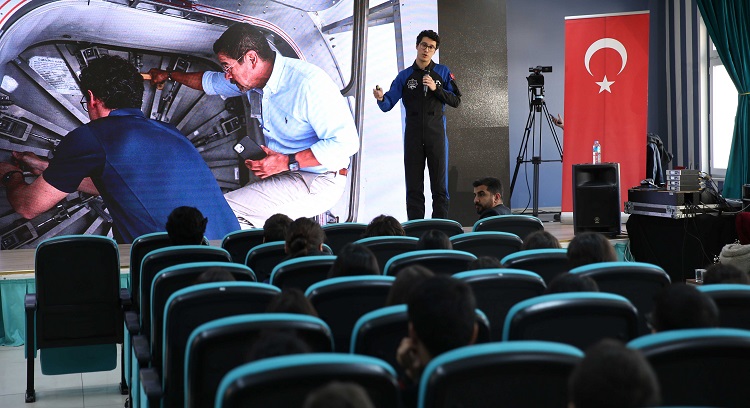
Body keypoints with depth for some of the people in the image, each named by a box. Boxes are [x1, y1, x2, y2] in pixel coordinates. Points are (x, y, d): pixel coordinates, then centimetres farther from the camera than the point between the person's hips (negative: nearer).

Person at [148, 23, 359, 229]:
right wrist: (169, 75, 42)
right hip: (282, 175, 9)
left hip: (317, 182, -9)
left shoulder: (308, 83, -22)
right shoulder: (252, 79, 6)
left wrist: (287, 162, -23)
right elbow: (210, 82, 30)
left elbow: (345, 141, -25)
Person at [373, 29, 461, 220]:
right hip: (413, 136, 1)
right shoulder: (404, 76, 8)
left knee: (439, 185, -2)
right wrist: (381, 98, -21)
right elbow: (388, 104, 2)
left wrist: (436, 89, -10)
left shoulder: (443, 72, 8)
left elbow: (456, 101, 3)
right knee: (414, 186, 2)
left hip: (436, 134, -1)